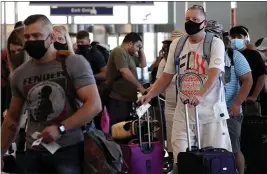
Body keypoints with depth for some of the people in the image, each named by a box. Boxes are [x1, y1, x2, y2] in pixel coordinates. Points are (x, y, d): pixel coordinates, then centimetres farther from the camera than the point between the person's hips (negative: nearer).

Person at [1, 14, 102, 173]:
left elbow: (94, 105, -12)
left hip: (69, 150, -4)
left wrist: (60, 129, -19)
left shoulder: (75, 64, -5)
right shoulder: (20, 74, 8)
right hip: (34, 152, 4)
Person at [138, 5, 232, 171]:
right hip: (184, 112, 4)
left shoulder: (215, 43, -6)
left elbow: (215, 74, -21)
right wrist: (149, 95, -2)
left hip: (211, 111, -3)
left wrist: (200, 95, -38)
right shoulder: (176, 44, 9)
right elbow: (167, 76, 13)